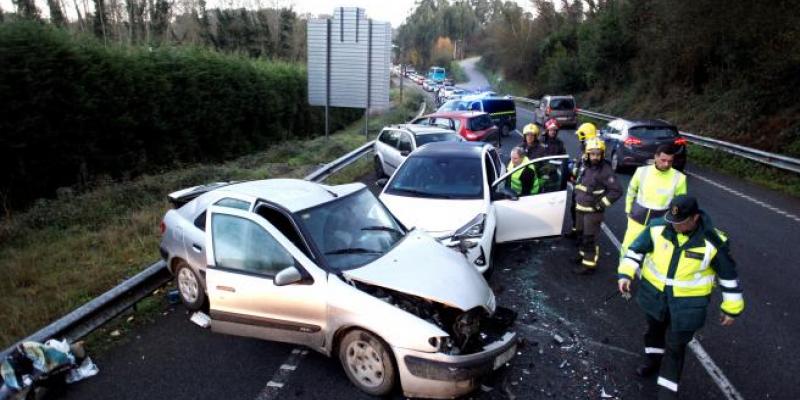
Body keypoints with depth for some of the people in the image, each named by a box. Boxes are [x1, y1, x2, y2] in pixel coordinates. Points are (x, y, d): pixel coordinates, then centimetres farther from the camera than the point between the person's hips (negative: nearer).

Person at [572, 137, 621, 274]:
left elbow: (617, 190, -22)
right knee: (581, 234, 22)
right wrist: (577, 196, 15)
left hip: (593, 211, -8)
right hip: (580, 208, 8)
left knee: (589, 238, -4)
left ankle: (589, 264, 5)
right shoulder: (586, 166, 6)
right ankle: (583, 254, 42)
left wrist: (601, 204, -19)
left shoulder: (605, 170, -19)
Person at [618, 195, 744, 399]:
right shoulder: (658, 227, -17)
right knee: (655, 329, 26)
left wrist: (731, 309, -2)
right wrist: (625, 274, -17)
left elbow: (728, 274, -9)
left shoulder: (712, 242, -22)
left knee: (675, 347, 5)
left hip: (687, 303, -3)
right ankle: (653, 359, 54)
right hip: (653, 293, 3)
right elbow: (636, 249, -5)